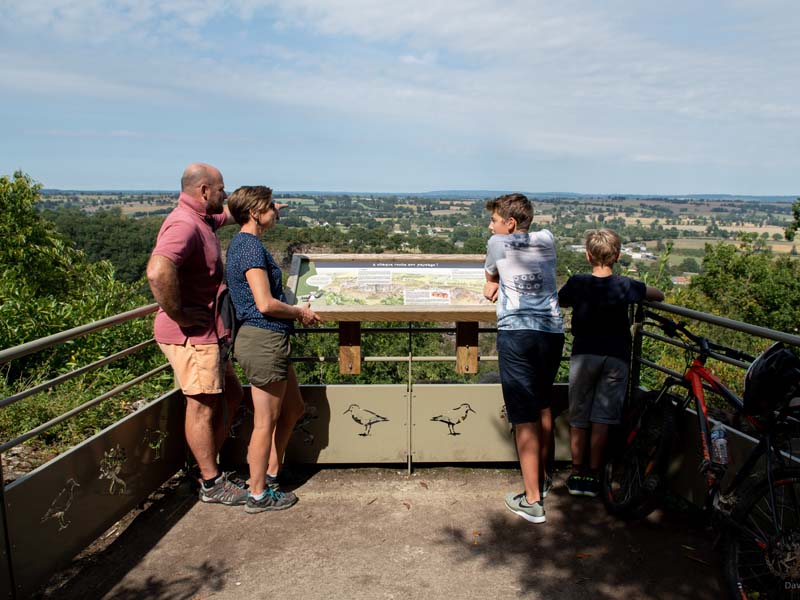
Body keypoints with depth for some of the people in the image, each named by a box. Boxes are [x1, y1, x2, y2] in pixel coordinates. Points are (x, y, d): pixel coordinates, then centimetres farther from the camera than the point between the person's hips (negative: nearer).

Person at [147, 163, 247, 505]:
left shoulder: (203, 219, 13)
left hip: (206, 333, 10)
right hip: (190, 335, -10)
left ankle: (210, 468, 29)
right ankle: (212, 484, 16)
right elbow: (158, 272, -37)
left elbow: (230, 213, 37)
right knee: (203, 406, 1)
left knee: (230, 396, 17)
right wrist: (178, 314, -26)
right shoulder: (184, 225, -20)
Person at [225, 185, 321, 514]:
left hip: (270, 339, 11)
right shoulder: (251, 247, -18)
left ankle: (270, 474, 33)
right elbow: (265, 303, -23)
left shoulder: (242, 241, 14)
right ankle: (258, 495, 18)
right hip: (263, 340, -11)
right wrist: (300, 312, -8)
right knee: (266, 421, 3)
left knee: (293, 409, 21)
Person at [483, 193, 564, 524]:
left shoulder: (498, 244, 2)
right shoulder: (547, 240, 13)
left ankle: (532, 501, 3)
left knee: (525, 419, -2)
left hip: (516, 333, -5)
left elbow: (490, 276, 19)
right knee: (543, 407, 22)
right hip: (552, 333, 5)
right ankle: (541, 477, 41)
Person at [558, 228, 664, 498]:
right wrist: (637, 293, 26)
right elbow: (659, 295, 11)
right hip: (615, 357, 0)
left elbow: (560, 302, 14)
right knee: (602, 419, 5)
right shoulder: (625, 285, -4)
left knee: (578, 418, 10)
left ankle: (577, 473, 17)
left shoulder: (577, 282, -5)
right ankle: (593, 476, 12)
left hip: (584, 354, 0)